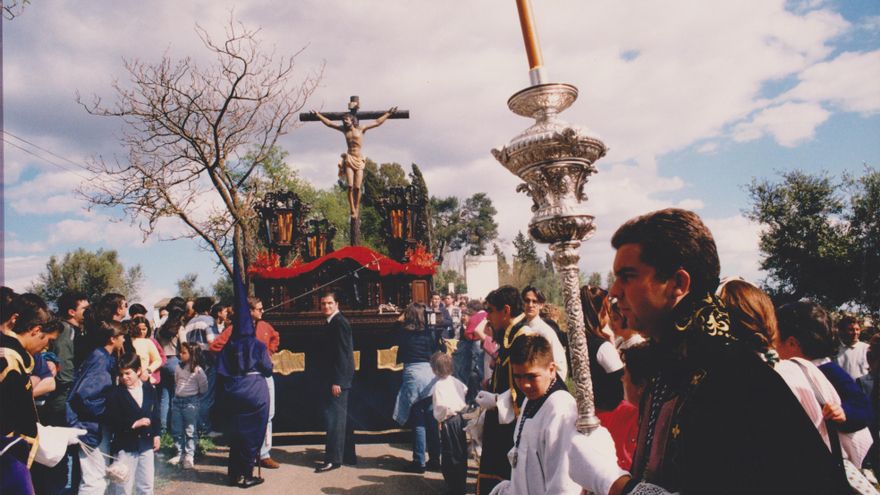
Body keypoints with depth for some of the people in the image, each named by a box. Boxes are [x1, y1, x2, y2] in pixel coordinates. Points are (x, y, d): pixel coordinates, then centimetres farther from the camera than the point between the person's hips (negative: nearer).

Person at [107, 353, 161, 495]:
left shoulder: (149, 389, 1)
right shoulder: (116, 393, -11)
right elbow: (112, 422, -15)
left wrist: (156, 435, 7)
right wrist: (134, 424, -18)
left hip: (146, 443, 4)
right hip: (125, 446, -4)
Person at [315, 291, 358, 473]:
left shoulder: (339, 323, -14)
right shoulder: (335, 322, 15)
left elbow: (342, 353, -20)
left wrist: (336, 381, -21)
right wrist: (334, 380, 16)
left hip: (338, 378, -10)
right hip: (337, 378, 10)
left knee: (335, 417, -5)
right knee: (341, 416, 15)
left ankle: (333, 459, 1)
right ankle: (348, 455, 24)